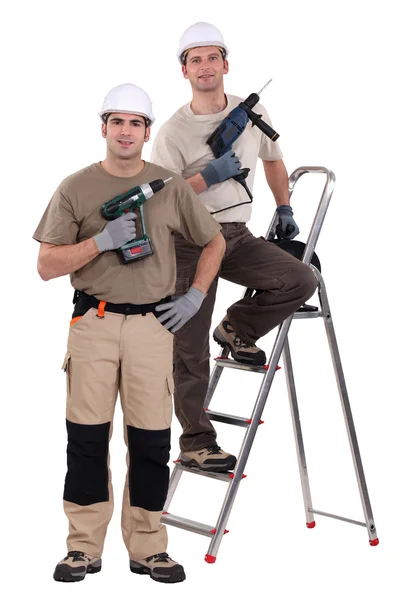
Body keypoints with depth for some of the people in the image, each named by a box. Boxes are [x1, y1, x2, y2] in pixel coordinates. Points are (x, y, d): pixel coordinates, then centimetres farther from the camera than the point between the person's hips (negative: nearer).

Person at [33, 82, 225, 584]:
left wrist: (195, 296, 8)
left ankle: (147, 548, 14)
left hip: (153, 324, 1)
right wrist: (102, 241, -13)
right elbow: (47, 265, -1)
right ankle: (84, 548, 12)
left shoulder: (171, 187, 8)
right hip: (93, 323, -1)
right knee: (86, 437, 1)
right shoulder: (75, 189, 4)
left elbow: (214, 242, 20)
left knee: (151, 440, 3)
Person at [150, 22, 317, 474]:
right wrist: (210, 175, -19)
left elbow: (273, 159, 25)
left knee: (301, 280, -19)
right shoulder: (173, 131, -6)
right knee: (189, 347, -3)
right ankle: (196, 443, 7)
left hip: (237, 236, 4)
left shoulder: (252, 113, 6)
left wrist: (283, 208, 22)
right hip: (189, 240, -4)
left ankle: (237, 329, 7)